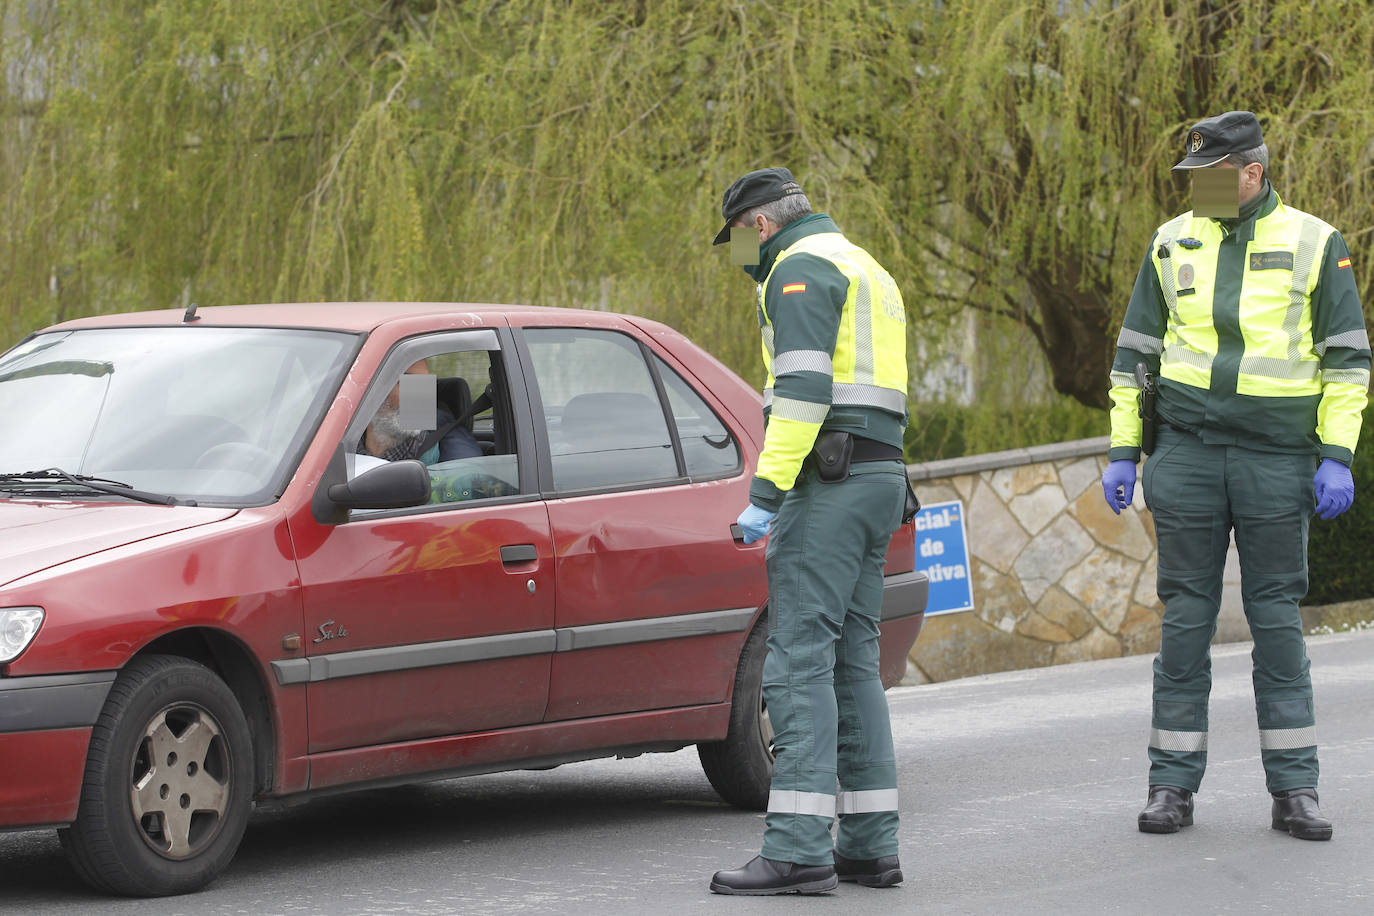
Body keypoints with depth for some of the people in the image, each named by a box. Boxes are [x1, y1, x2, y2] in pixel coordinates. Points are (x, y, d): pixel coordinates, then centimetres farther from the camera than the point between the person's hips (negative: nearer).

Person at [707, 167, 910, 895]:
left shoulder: (800, 269, -8)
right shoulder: (865, 272, 24)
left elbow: (803, 387, -19)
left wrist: (765, 493, -22)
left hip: (827, 479, -10)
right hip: (878, 477, 10)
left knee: (799, 657, -12)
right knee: (849, 662, 11)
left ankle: (798, 848, -18)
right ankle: (869, 846, 9)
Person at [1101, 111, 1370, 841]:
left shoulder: (1314, 244, 2)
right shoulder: (1172, 244, 8)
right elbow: (1135, 351, 13)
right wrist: (1123, 451, 7)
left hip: (1276, 455, -2)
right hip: (1186, 452, 2)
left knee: (1277, 620, 0)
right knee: (1185, 617, 2)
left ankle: (1294, 788, 6)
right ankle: (1172, 785, 7)